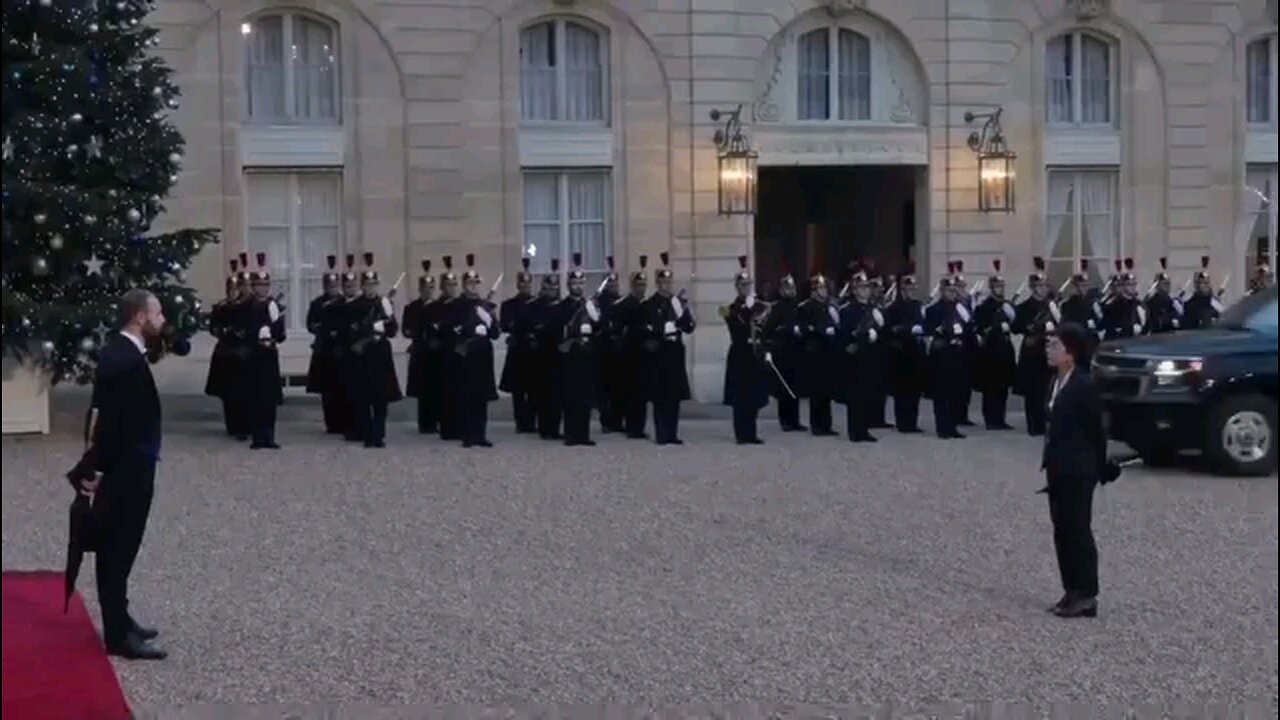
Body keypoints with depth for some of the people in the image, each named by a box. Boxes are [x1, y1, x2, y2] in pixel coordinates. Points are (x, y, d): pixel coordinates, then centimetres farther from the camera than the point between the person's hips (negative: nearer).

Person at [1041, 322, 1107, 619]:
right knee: (1062, 530, 12)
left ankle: (1086, 596, 5)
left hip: (1078, 470, -9)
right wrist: (1051, 461, 9)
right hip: (1059, 468, 9)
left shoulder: (1083, 385, -16)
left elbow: (1095, 428, -12)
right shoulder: (1057, 382, 9)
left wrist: (1098, 468, -7)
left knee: (1078, 530, -3)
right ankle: (1072, 592, 21)